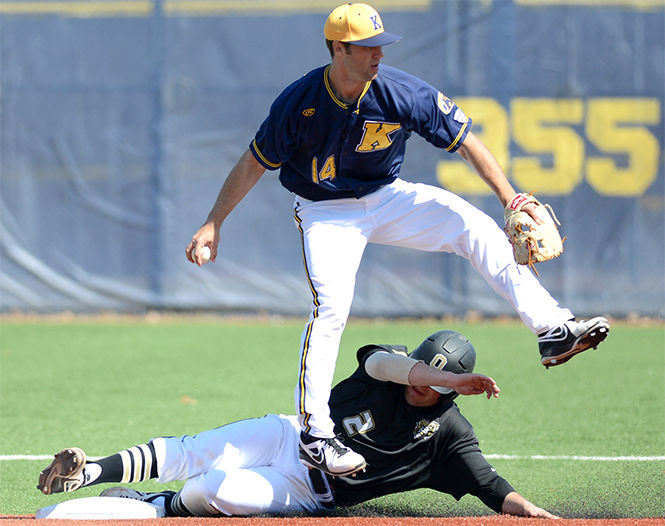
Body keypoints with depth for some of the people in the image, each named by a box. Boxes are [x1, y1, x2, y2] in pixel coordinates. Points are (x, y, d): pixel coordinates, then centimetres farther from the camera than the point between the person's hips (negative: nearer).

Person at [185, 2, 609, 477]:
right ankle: (315, 435, -20)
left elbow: (466, 141, -14)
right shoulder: (298, 103, -20)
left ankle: (553, 329, -19)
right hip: (326, 214, -3)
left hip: (387, 199, 3)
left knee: (473, 225, -17)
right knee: (331, 306, -23)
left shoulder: (404, 93, -19)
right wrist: (213, 225, -10)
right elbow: (255, 163, -8)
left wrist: (510, 198, -24)